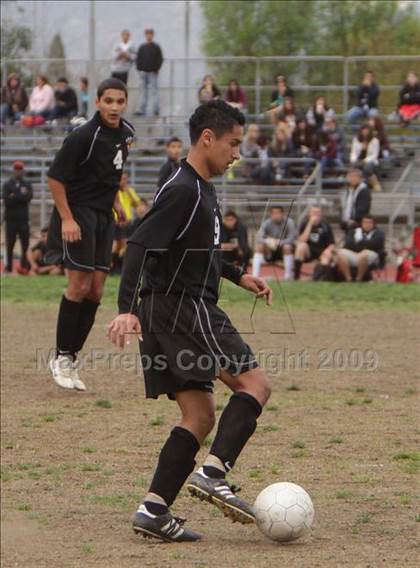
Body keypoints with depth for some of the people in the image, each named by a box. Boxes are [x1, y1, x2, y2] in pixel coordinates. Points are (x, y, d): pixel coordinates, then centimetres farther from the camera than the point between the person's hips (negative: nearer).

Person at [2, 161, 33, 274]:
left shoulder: (27, 184, 11)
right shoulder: (7, 185, 5)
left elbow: (28, 197, -7)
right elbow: (6, 200, -9)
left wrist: (14, 197, -15)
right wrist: (21, 196, -14)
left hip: (23, 219, 1)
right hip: (11, 218, -1)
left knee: (25, 243, -5)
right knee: (9, 244, 1)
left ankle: (25, 265, -1)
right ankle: (8, 267, 5)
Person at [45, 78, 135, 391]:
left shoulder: (126, 132, 5)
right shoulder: (83, 137, -18)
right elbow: (55, 178, -15)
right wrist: (67, 220, -19)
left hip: (104, 216, 7)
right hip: (77, 213, -7)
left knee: (96, 289, 3)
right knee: (79, 285, -12)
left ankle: (71, 358, 11)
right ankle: (62, 357, -1)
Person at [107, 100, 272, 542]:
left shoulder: (200, 190, 17)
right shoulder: (183, 191, -14)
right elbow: (139, 245, -23)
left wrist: (238, 276, 33)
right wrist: (126, 309, -32)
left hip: (166, 312, 10)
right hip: (183, 307, -10)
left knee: (199, 415, 7)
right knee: (254, 385, -9)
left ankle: (154, 510, 1)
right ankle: (212, 473, -20)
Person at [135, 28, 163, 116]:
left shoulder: (156, 47, 2)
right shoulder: (142, 47, 10)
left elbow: (160, 59, 1)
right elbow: (138, 59, 12)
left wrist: (156, 69, -9)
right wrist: (139, 68, 0)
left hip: (153, 73, -3)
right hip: (143, 72, 3)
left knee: (154, 91, -7)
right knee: (144, 92, 6)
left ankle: (155, 109, -6)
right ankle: (142, 110, 7)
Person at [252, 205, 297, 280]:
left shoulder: (289, 223, -13)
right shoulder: (267, 223, -6)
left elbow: (292, 238, -24)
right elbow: (259, 238, -18)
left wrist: (279, 242, -39)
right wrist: (268, 242, -39)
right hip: (271, 253, 3)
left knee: (287, 246, -35)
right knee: (259, 246, -22)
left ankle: (288, 275, -26)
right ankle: (255, 275, -25)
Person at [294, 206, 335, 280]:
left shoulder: (326, 226, -3)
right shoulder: (305, 223, -6)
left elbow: (332, 244, -1)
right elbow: (301, 241, -21)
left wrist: (328, 250, -25)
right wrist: (310, 224, -25)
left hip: (322, 251, 0)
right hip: (308, 251, 0)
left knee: (327, 256, -32)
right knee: (301, 246, -31)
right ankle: (296, 276, -32)